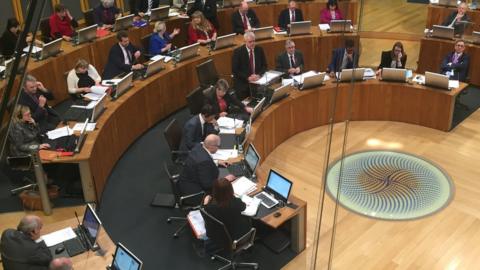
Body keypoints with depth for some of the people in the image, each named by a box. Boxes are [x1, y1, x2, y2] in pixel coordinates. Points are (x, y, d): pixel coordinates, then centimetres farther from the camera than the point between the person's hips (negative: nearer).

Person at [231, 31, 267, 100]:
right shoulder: (237, 52, -8)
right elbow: (235, 70, -10)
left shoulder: (259, 50, 3)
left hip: (257, 81, 3)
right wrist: (248, 77, -19)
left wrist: (259, 75, -11)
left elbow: (264, 66, 9)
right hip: (242, 83, -3)